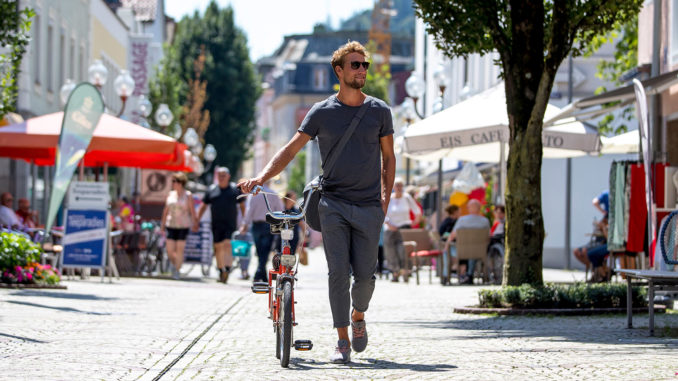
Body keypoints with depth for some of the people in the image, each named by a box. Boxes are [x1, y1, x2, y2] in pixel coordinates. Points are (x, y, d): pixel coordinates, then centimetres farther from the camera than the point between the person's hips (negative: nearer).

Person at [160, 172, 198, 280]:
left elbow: (192, 211, -1)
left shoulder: (188, 196, -1)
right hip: (171, 225, 3)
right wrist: (163, 224, 15)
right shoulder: (170, 195, 10)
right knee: (169, 249, -2)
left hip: (183, 226, -3)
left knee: (180, 249, -5)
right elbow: (166, 210, 15)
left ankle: (177, 270, 5)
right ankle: (174, 263, 27)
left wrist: (194, 223, -5)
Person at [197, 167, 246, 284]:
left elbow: (242, 205, 11)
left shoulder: (235, 189, 6)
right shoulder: (211, 190, 9)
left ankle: (227, 269, -27)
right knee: (218, 247, 6)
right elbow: (203, 206, 14)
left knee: (227, 245, -17)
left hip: (230, 224, -3)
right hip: (216, 225, 3)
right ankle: (221, 272, 16)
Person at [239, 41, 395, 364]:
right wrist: (262, 177, -14)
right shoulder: (322, 112, 2)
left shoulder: (379, 111, 6)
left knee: (364, 275, -1)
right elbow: (292, 149, 0)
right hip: (333, 204, -1)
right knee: (338, 271, -9)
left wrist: (386, 197, 7)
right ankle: (343, 341, -3)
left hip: (369, 207, 1)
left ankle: (358, 316, 30)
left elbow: (388, 156, 16)